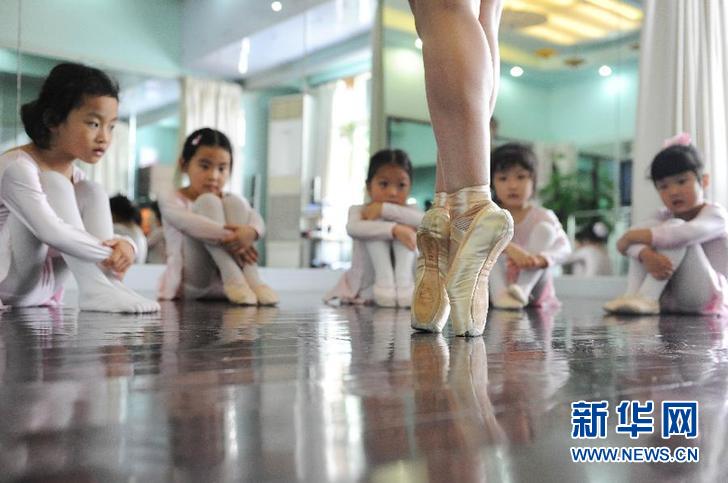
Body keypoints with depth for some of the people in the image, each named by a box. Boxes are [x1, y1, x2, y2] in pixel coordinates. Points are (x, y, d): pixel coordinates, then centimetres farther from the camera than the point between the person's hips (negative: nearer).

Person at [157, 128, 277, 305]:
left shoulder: (232, 200, 17)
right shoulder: (172, 200, 4)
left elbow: (257, 220, -6)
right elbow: (188, 222, -20)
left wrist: (250, 232, -30)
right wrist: (226, 237, -33)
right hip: (191, 284, -3)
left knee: (234, 203, -11)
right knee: (208, 202, -17)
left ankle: (251, 278, -28)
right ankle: (233, 278, -32)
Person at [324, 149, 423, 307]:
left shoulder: (409, 211, 1)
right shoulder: (358, 210, -4)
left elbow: (423, 220, -26)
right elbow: (353, 229, -31)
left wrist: (384, 208, -27)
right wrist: (394, 229, -40)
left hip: (406, 281, 2)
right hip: (367, 286, -1)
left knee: (405, 224, -16)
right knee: (375, 225, -19)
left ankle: (403, 279, -25)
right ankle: (384, 279, -28)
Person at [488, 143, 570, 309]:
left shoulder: (543, 216, 0)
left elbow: (564, 247, -17)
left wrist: (542, 259, -41)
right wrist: (510, 248, -44)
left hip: (533, 288, 0)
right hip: (497, 287, 0)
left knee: (545, 228, -17)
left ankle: (522, 290, -31)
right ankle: (500, 294, -33)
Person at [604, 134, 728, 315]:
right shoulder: (664, 216, 10)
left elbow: (687, 233, -31)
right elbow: (634, 236, -12)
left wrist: (633, 236, -24)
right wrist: (647, 255, -35)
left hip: (705, 300, -5)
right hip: (670, 303, 5)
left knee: (674, 226, -22)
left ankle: (647, 298, -32)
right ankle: (632, 296, -24)